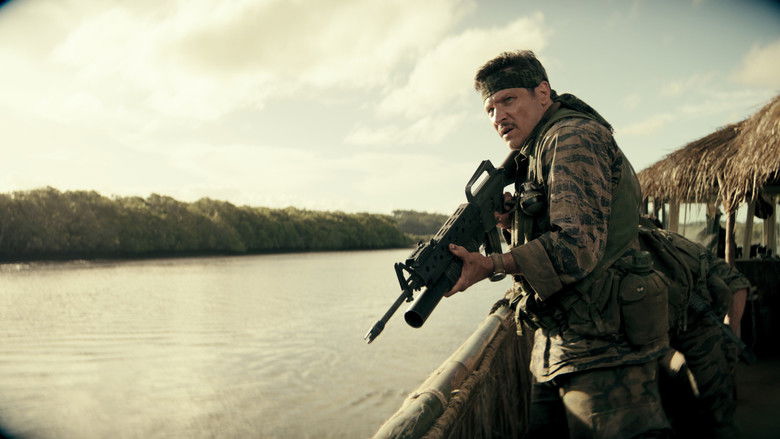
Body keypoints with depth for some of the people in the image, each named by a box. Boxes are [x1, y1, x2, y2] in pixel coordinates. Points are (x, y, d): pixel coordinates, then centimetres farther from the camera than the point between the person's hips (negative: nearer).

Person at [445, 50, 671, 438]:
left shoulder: (574, 136, -12)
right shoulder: (538, 153, 19)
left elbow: (578, 245, -24)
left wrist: (493, 265, -29)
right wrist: (513, 216, 6)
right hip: (554, 347, 10)